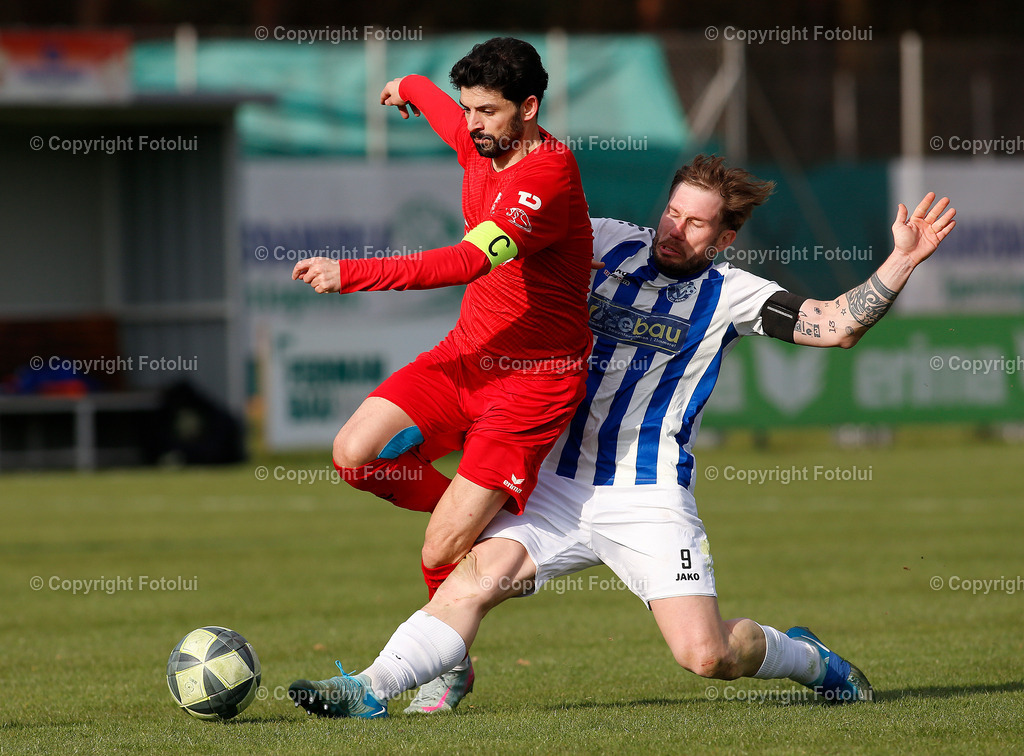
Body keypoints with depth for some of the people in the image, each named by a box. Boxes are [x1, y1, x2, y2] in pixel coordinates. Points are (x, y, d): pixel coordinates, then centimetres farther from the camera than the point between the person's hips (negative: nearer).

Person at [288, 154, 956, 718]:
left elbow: (837, 325, -5)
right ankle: (371, 689, -19)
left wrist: (902, 261, -14)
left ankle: (807, 658, 17)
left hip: (651, 501, -2)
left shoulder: (728, 295, 1)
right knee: (477, 577, -22)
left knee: (706, 654, -12)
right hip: (557, 486, 3)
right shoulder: (607, 244, 8)